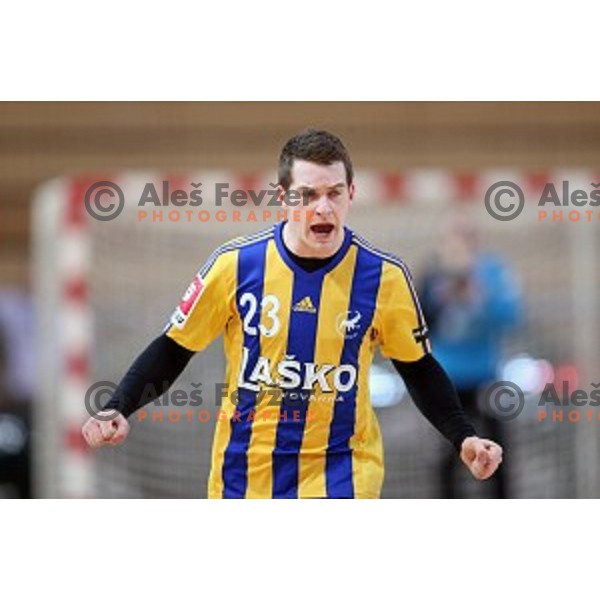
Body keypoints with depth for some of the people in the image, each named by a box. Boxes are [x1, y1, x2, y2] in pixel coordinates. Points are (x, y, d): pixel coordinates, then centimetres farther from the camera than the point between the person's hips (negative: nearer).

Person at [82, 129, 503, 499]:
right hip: (245, 471, 2)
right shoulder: (235, 265, -8)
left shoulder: (384, 277, -7)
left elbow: (419, 369, 8)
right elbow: (173, 350, 1)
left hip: (340, 473, -1)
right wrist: (118, 410, -12)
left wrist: (464, 438, -5)